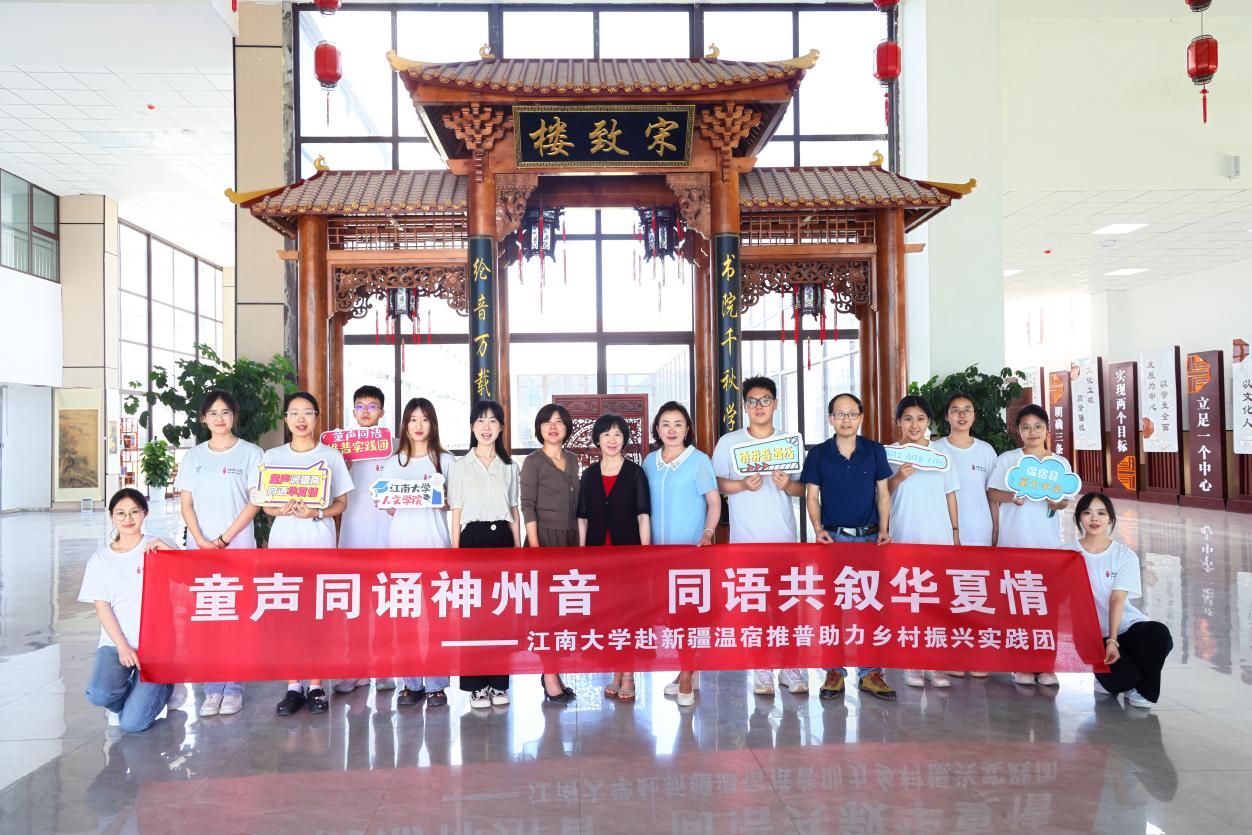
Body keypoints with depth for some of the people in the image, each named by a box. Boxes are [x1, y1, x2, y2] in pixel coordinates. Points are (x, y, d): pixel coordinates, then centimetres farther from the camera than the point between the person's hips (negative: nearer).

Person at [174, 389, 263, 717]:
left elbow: (255, 503, -4)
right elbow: (186, 504, 8)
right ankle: (213, 688, 12)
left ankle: (234, 688, 8)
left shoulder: (250, 453, 1)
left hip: (239, 547, -3)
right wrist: (201, 541, -7)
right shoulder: (194, 456, 11)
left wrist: (223, 539, -9)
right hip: (201, 547, 3)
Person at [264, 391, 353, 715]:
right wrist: (283, 510, -13)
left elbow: (341, 503, 4)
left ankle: (316, 686, 8)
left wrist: (316, 513, -15)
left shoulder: (331, 455, 5)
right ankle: (293, 687, 9)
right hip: (283, 540, 1)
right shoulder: (272, 456, 8)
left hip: (319, 541, -1)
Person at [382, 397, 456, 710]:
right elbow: (389, 508, 13)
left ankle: (435, 684, 6)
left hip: (434, 543, -2)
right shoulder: (394, 462, 12)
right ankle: (411, 683, 12)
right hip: (402, 541, 2)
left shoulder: (446, 460, 6)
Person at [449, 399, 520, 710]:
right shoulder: (461, 466, 5)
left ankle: (498, 683, 14)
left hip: (502, 539, 2)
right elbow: (456, 516, 3)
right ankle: (477, 686, 8)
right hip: (473, 538, -2)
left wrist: (518, 551, 6)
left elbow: (514, 514, 13)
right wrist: (455, 554, -4)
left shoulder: (509, 467, 11)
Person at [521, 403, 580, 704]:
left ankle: (552, 673, 16)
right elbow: (527, 505, -9)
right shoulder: (533, 462, -4)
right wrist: (534, 545, -16)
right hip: (544, 536, -6)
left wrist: (578, 542, 12)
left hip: (569, 538, 6)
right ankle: (551, 678, -1)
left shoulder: (572, 460, 13)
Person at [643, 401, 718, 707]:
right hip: (659, 547, 5)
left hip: (691, 547, -4)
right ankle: (687, 671, 20)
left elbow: (714, 502, -3)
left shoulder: (699, 460, -4)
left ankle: (686, 676, 1)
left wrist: (708, 533, -16)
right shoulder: (650, 461, 9)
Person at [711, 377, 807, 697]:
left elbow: (802, 488, 11)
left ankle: (791, 669, 11)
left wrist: (787, 485, -11)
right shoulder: (728, 442, 3)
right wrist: (743, 485, -15)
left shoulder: (790, 442, 8)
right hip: (746, 538, -1)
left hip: (783, 537, 1)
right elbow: (716, 483, 2)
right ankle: (762, 672, 12)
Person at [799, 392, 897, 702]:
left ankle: (870, 673, 13)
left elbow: (883, 493, 8)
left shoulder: (875, 451, 4)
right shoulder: (818, 454, 2)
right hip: (833, 537, -1)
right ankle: (835, 672, 12)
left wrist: (884, 529, -3)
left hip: (869, 537, 1)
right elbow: (812, 496, 3)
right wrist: (818, 528, -10)